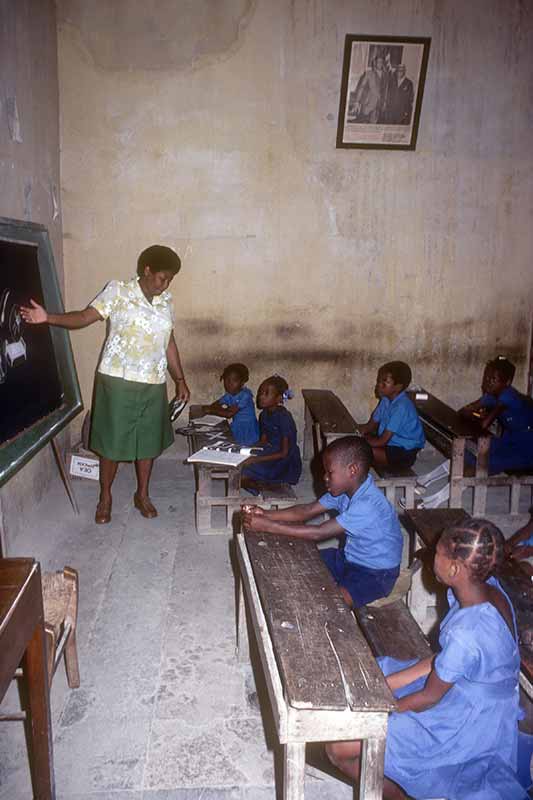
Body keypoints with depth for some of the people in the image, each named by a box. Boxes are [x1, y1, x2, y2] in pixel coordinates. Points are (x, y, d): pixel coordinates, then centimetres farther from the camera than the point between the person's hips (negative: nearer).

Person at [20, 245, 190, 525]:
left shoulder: (166, 301, 7)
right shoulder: (117, 291, -7)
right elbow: (84, 317, -15)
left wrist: (180, 380, 13)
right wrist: (49, 318, -30)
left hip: (153, 384, 4)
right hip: (117, 380, -4)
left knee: (149, 440, 12)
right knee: (111, 441, 5)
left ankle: (142, 495, 30)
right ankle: (105, 497, 24)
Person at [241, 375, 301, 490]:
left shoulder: (284, 417, -21)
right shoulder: (264, 415, 4)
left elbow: (284, 453, -21)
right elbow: (263, 441, 11)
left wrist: (256, 459, -27)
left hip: (286, 464, -8)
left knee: (242, 476, -20)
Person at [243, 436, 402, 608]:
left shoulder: (368, 505, -33)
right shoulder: (345, 489, -7)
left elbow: (318, 534, -33)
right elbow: (309, 510, -3)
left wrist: (268, 526, -31)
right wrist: (266, 515, -16)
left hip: (375, 574, -8)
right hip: (348, 558, 8)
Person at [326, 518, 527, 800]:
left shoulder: (465, 634, -37)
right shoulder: (488, 589, -10)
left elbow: (428, 698, -20)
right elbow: (443, 658, 0)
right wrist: (386, 684, -1)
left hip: (465, 724, -9)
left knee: (339, 748, -13)